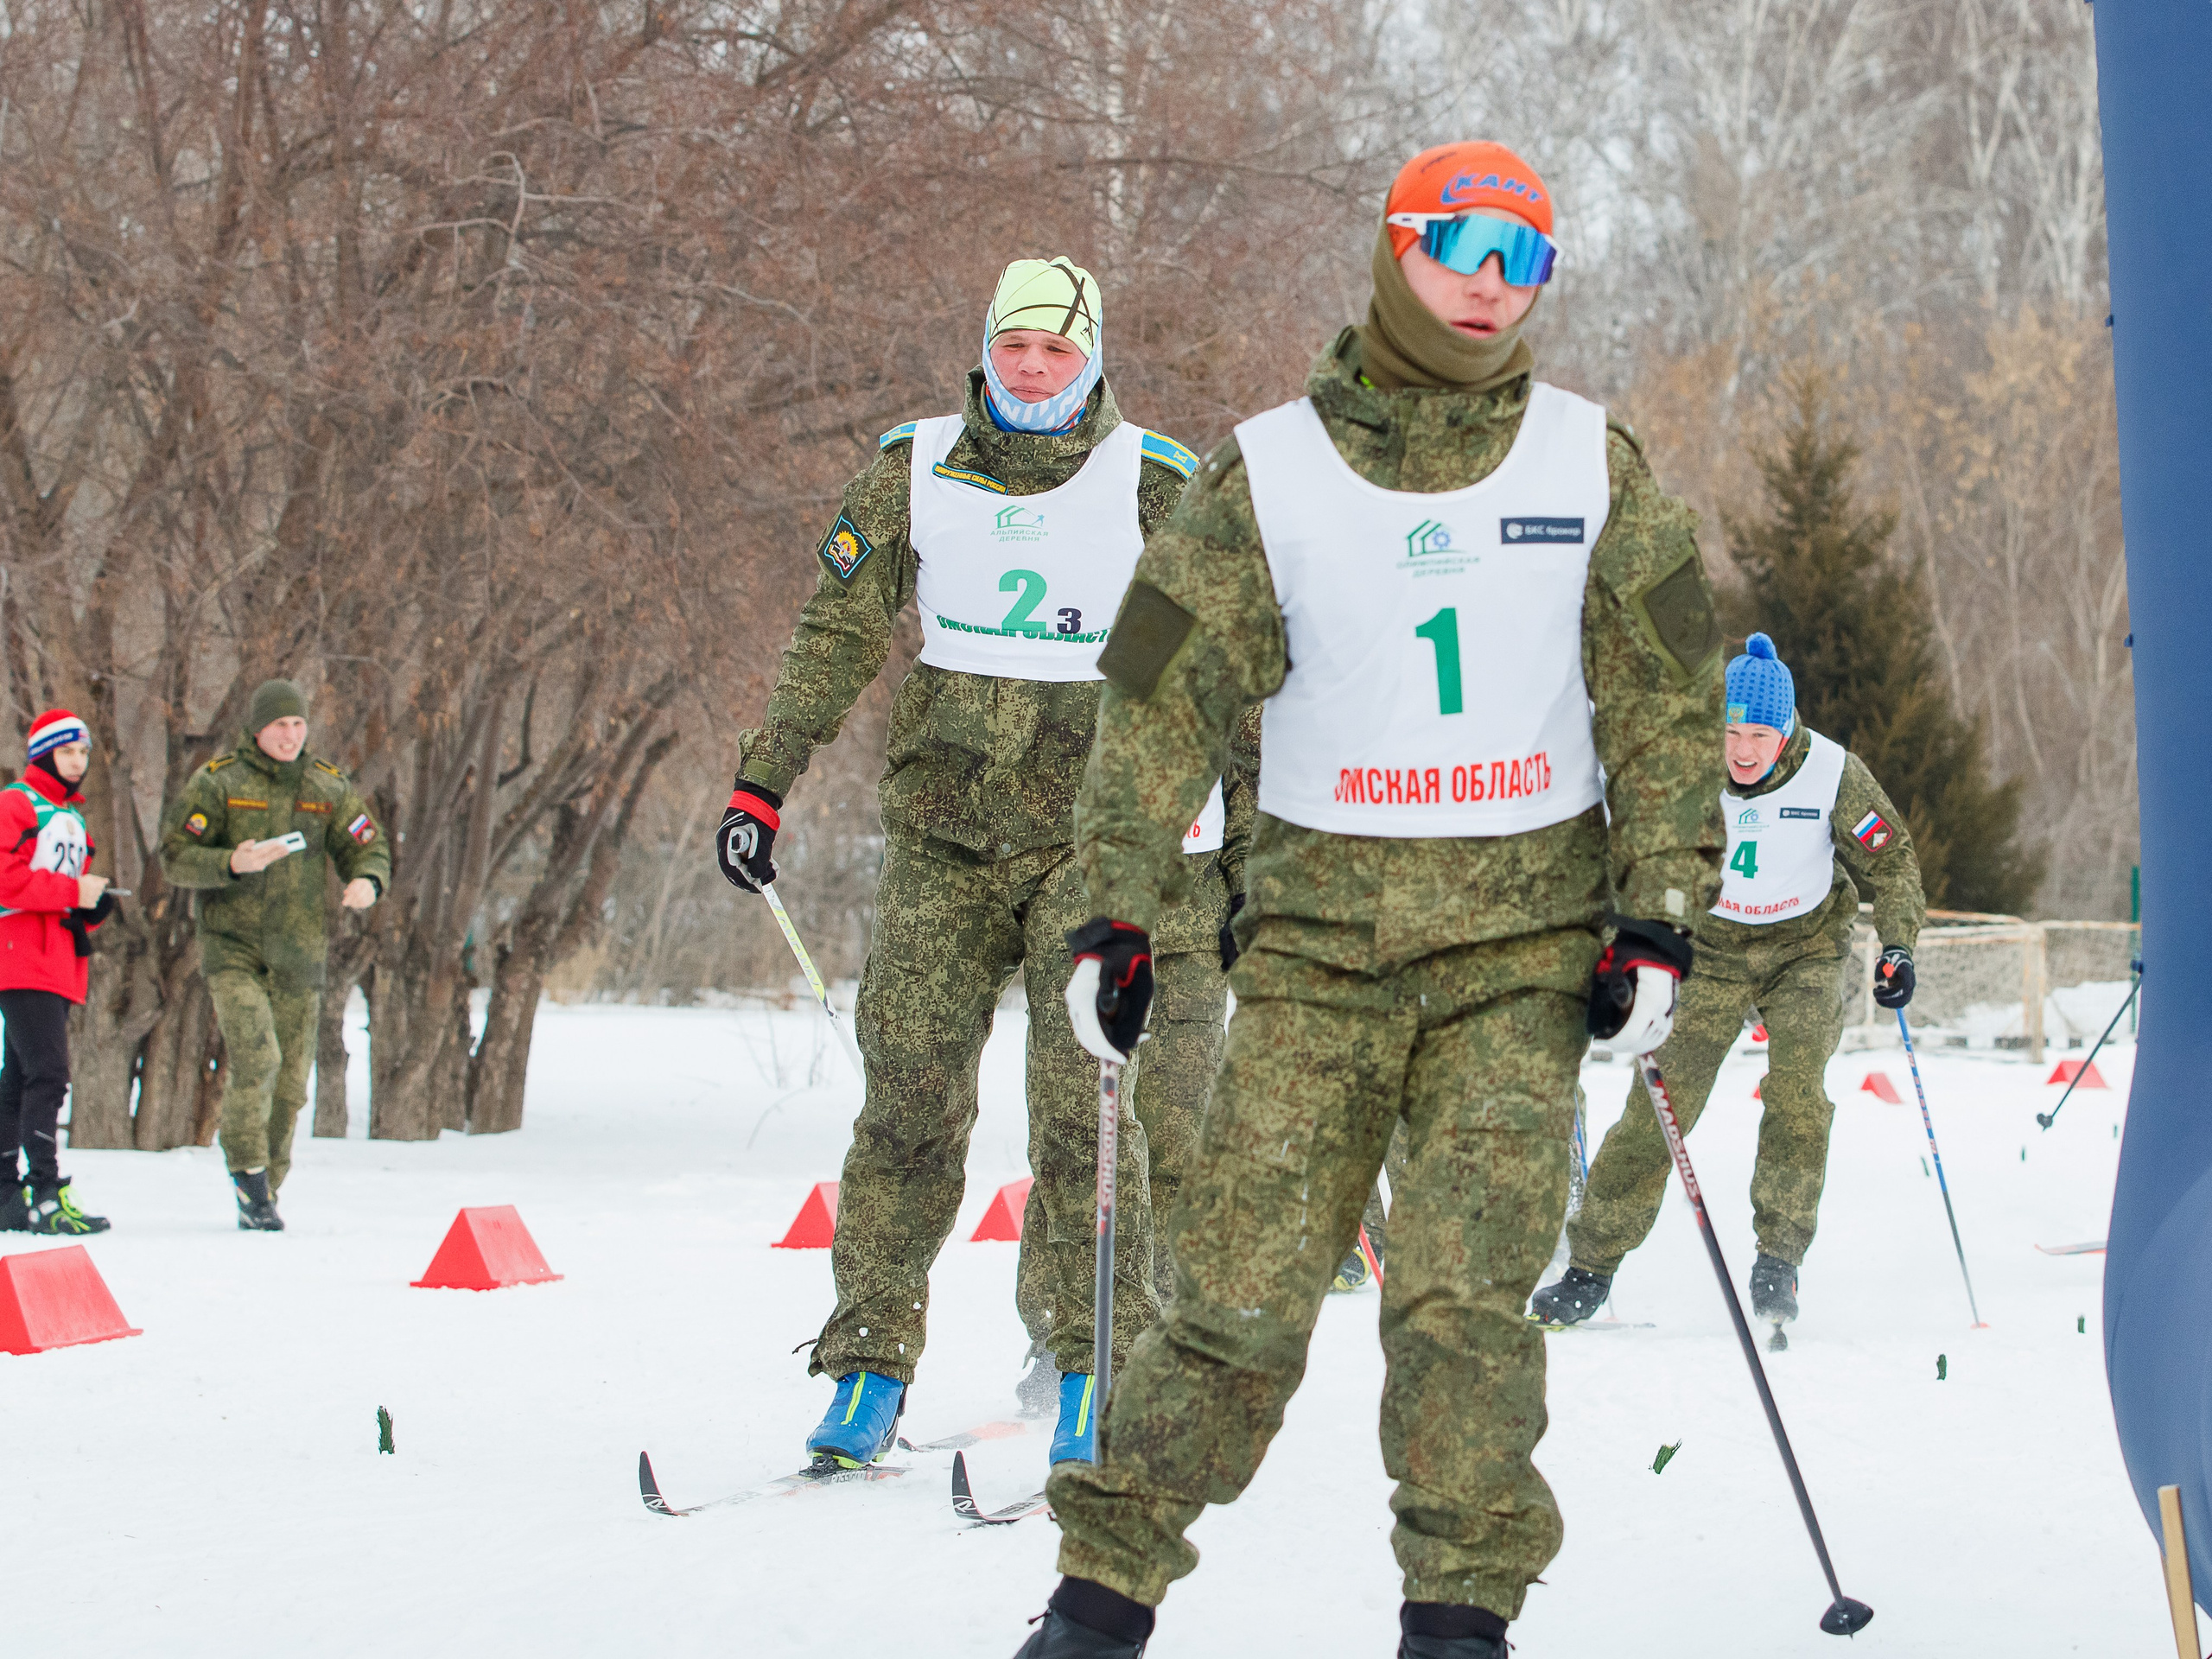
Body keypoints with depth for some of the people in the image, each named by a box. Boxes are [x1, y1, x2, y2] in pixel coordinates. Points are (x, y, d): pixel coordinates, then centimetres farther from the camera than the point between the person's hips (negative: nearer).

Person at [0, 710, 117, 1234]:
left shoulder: (71, 818, 25)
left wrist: (95, 907, 8)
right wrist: (72, 892, -17)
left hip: (59, 965, 9)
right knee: (47, 1073, -18)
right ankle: (48, 1198, -23)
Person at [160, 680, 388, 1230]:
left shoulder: (329, 788, 9)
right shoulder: (216, 783, -1)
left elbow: (368, 849, 11)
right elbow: (176, 858, -4)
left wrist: (367, 881, -13)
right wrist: (233, 863, -23)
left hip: (299, 953, 4)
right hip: (233, 947, -4)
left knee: (289, 1082, 5)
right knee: (256, 1058, -23)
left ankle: (260, 1201, 18)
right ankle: (248, 1170, -9)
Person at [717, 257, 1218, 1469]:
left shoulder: (1151, 485, 2)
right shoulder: (918, 472, 7)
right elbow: (835, 636, 9)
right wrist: (762, 783, 3)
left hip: (1090, 836, -2)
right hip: (943, 835, 2)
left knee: (1085, 1106, -10)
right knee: (911, 1098, -2)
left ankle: (1099, 1371, -3)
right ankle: (870, 1364, 4)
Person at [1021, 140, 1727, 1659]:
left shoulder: (1593, 467, 5)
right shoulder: (1269, 472, 2)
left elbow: (1668, 702, 7)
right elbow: (1160, 696, 4)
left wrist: (1658, 915, 0)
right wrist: (1116, 914, -1)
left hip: (1525, 940, 0)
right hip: (1321, 939, 0)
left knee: (1465, 1294, -12)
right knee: (1241, 1295, -5)